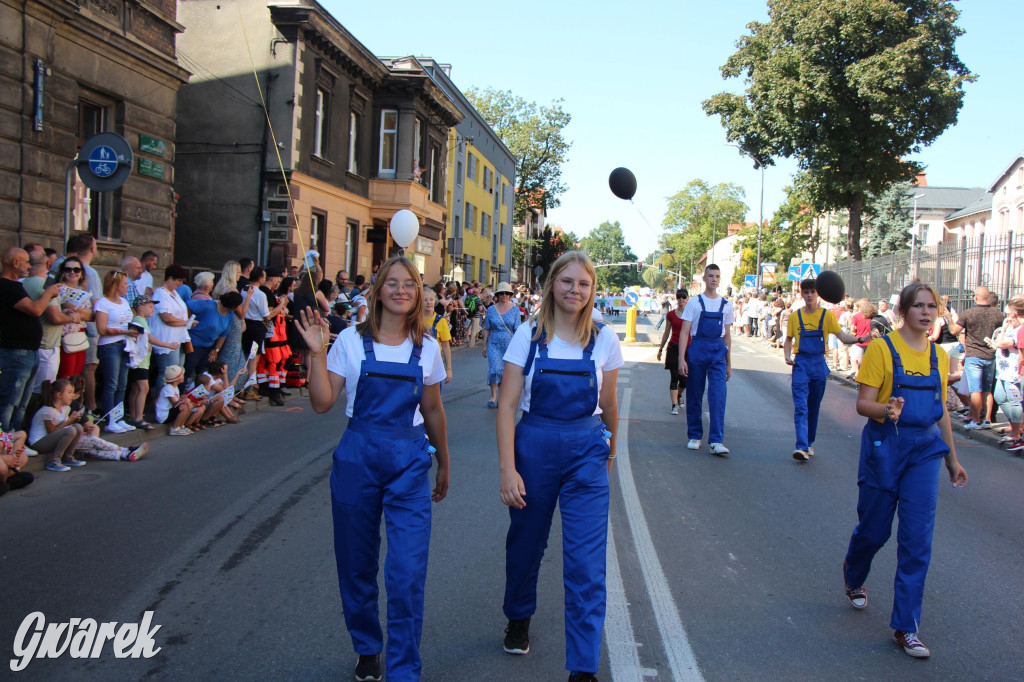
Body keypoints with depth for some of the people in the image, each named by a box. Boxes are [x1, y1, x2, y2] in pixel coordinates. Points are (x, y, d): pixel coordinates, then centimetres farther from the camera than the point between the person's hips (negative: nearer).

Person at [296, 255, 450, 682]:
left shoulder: (427, 347, 4)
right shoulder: (351, 341, -1)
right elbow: (322, 403, -4)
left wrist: (443, 465, 19)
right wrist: (317, 353, -14)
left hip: (410, 462, 0)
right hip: (357, 458, 0)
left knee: (408, 573, -7)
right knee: (357, 567, 12)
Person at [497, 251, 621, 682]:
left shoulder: (604, 339, -2)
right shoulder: (529, 336, -5)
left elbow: (608, 405, 10)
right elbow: (507, 405, -8)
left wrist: (609, 449, 22)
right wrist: (508, 469, -16)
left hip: (586, 452, 0)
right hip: (533, 447, 0)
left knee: (586, 560, -4)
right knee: (525, 541, 17)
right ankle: (519, 619, 46)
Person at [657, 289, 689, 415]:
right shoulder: (671, 314, 5)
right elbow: (666, 332, 13)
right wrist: (660, 348, 16)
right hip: (674, 348, 0)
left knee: (685, 379, 4)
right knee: (674, 378, -4)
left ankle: (679, 395, 35)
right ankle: (674, 405, -2)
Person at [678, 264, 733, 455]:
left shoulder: (726, 305, 10)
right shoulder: (694, 302, 0)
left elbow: (727, 335, 16)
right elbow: (684, 332, -2)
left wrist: (728, 363, 14)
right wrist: (681, 359, -11)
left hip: (718, 350, 2)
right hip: (697, 348, -2)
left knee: (718, 395, -10)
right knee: (694, 395, 6)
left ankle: (716, 441, -8)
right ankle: (695, 436, 20)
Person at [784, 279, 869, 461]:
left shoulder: (827, 315, 2)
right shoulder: (795, 316, 4)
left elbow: (843, 337, -3)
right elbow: (789, 340, 13)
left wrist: (860, 339, -22)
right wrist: (787, 356, -4)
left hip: (819, 365, 1)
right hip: (800, 364, -1)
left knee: (814, 407, 11)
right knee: (800, 406, -11)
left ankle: (809, 443, 24)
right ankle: (802, 447, -18)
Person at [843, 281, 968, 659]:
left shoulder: (938, 355, 7)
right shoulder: (882, 348, -8)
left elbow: (941, 411, 17)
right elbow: (863, 404, -11)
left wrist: (952, 459, 20)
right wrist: (886, 409, -33)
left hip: (925, 450, 4)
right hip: (885, 447, -4)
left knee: (917, 538, -2)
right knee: (874, 528, 9)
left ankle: (905, 627, 5)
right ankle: (853, 575, 44)